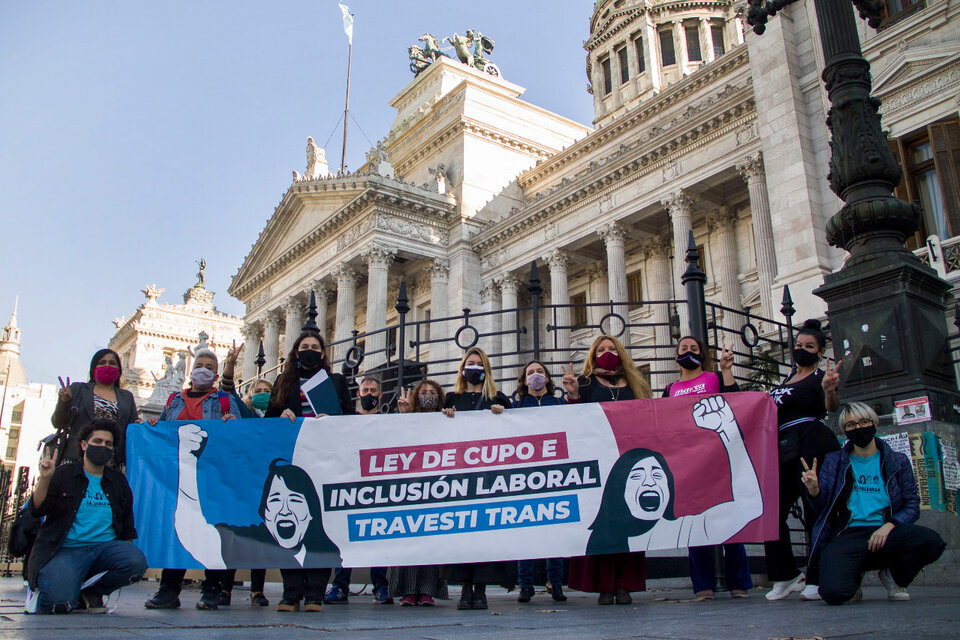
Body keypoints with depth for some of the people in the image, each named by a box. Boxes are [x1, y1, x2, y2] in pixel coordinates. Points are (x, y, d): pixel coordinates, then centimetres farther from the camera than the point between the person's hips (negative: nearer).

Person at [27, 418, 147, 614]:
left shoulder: (118, 481, 16)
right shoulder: (63, 475, 8)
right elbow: (36, 510, -3)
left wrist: (127, 551, 8)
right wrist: (44, 479, -17)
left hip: (106, 547, 3)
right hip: (66, 551, -3)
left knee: (137, 562, -28)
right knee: (60, 602, -29)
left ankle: (93, 590, 0)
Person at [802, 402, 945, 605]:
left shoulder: (897, 461, 14)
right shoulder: (834, 461, 13)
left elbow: (912, 506, 8)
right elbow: (821, 509, 9)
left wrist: (889, 525, -13)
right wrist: (814, 491, -15)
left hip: (885, 533, 2)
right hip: (846, 535, -2)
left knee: (931, 542, -31)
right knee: (834, 592, -30)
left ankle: (893, 574, 3)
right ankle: (854, 575, 10)